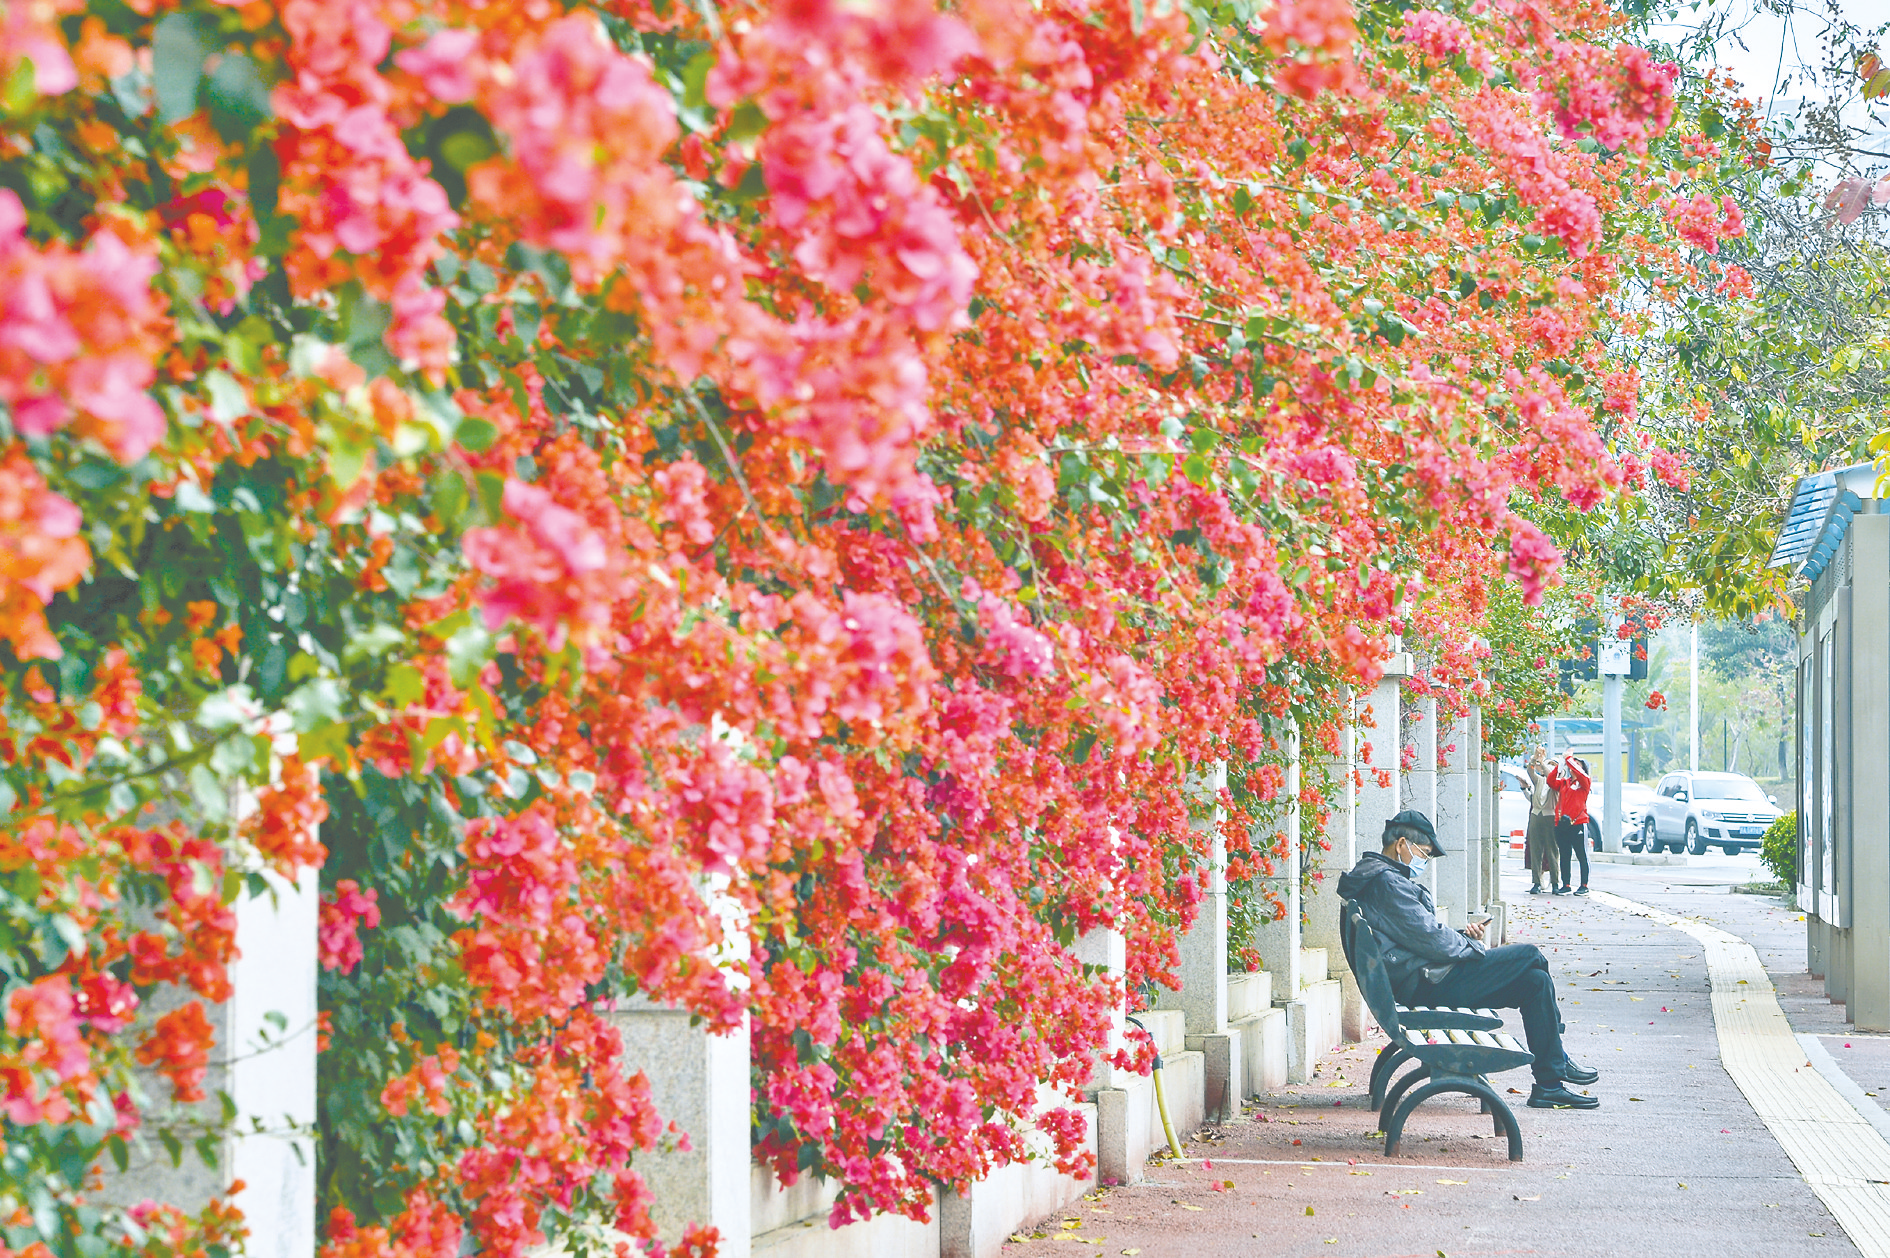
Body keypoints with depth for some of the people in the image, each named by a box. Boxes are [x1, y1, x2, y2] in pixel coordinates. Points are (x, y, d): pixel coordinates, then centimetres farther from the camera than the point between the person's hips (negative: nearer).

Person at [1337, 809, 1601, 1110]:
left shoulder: (1384, 878, 21)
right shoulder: (1386, 882, -15)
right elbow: (1431, 941, -18)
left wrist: (1460, 936, 10)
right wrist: (1474, 947, -3)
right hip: (1427, 986, -11)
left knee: (1536, 981, 5)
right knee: (1530, 955, -6)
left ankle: (1549, 1084, 5)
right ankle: (1557, 1063, 6)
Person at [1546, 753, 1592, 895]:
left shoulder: (1584, 782, 3)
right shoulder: (1564, 782, 17)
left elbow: (1579, 773, -17)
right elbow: (1551, 781, 5)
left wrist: (1569, 759, -11)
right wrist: (1560, 765, -1)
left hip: (1578, 824, -5)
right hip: (1561, 825, 5)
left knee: (1582, 856, 0)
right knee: (1564, 856, 8)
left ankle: (1584, 886, 5)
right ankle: (1565, 885, 13)